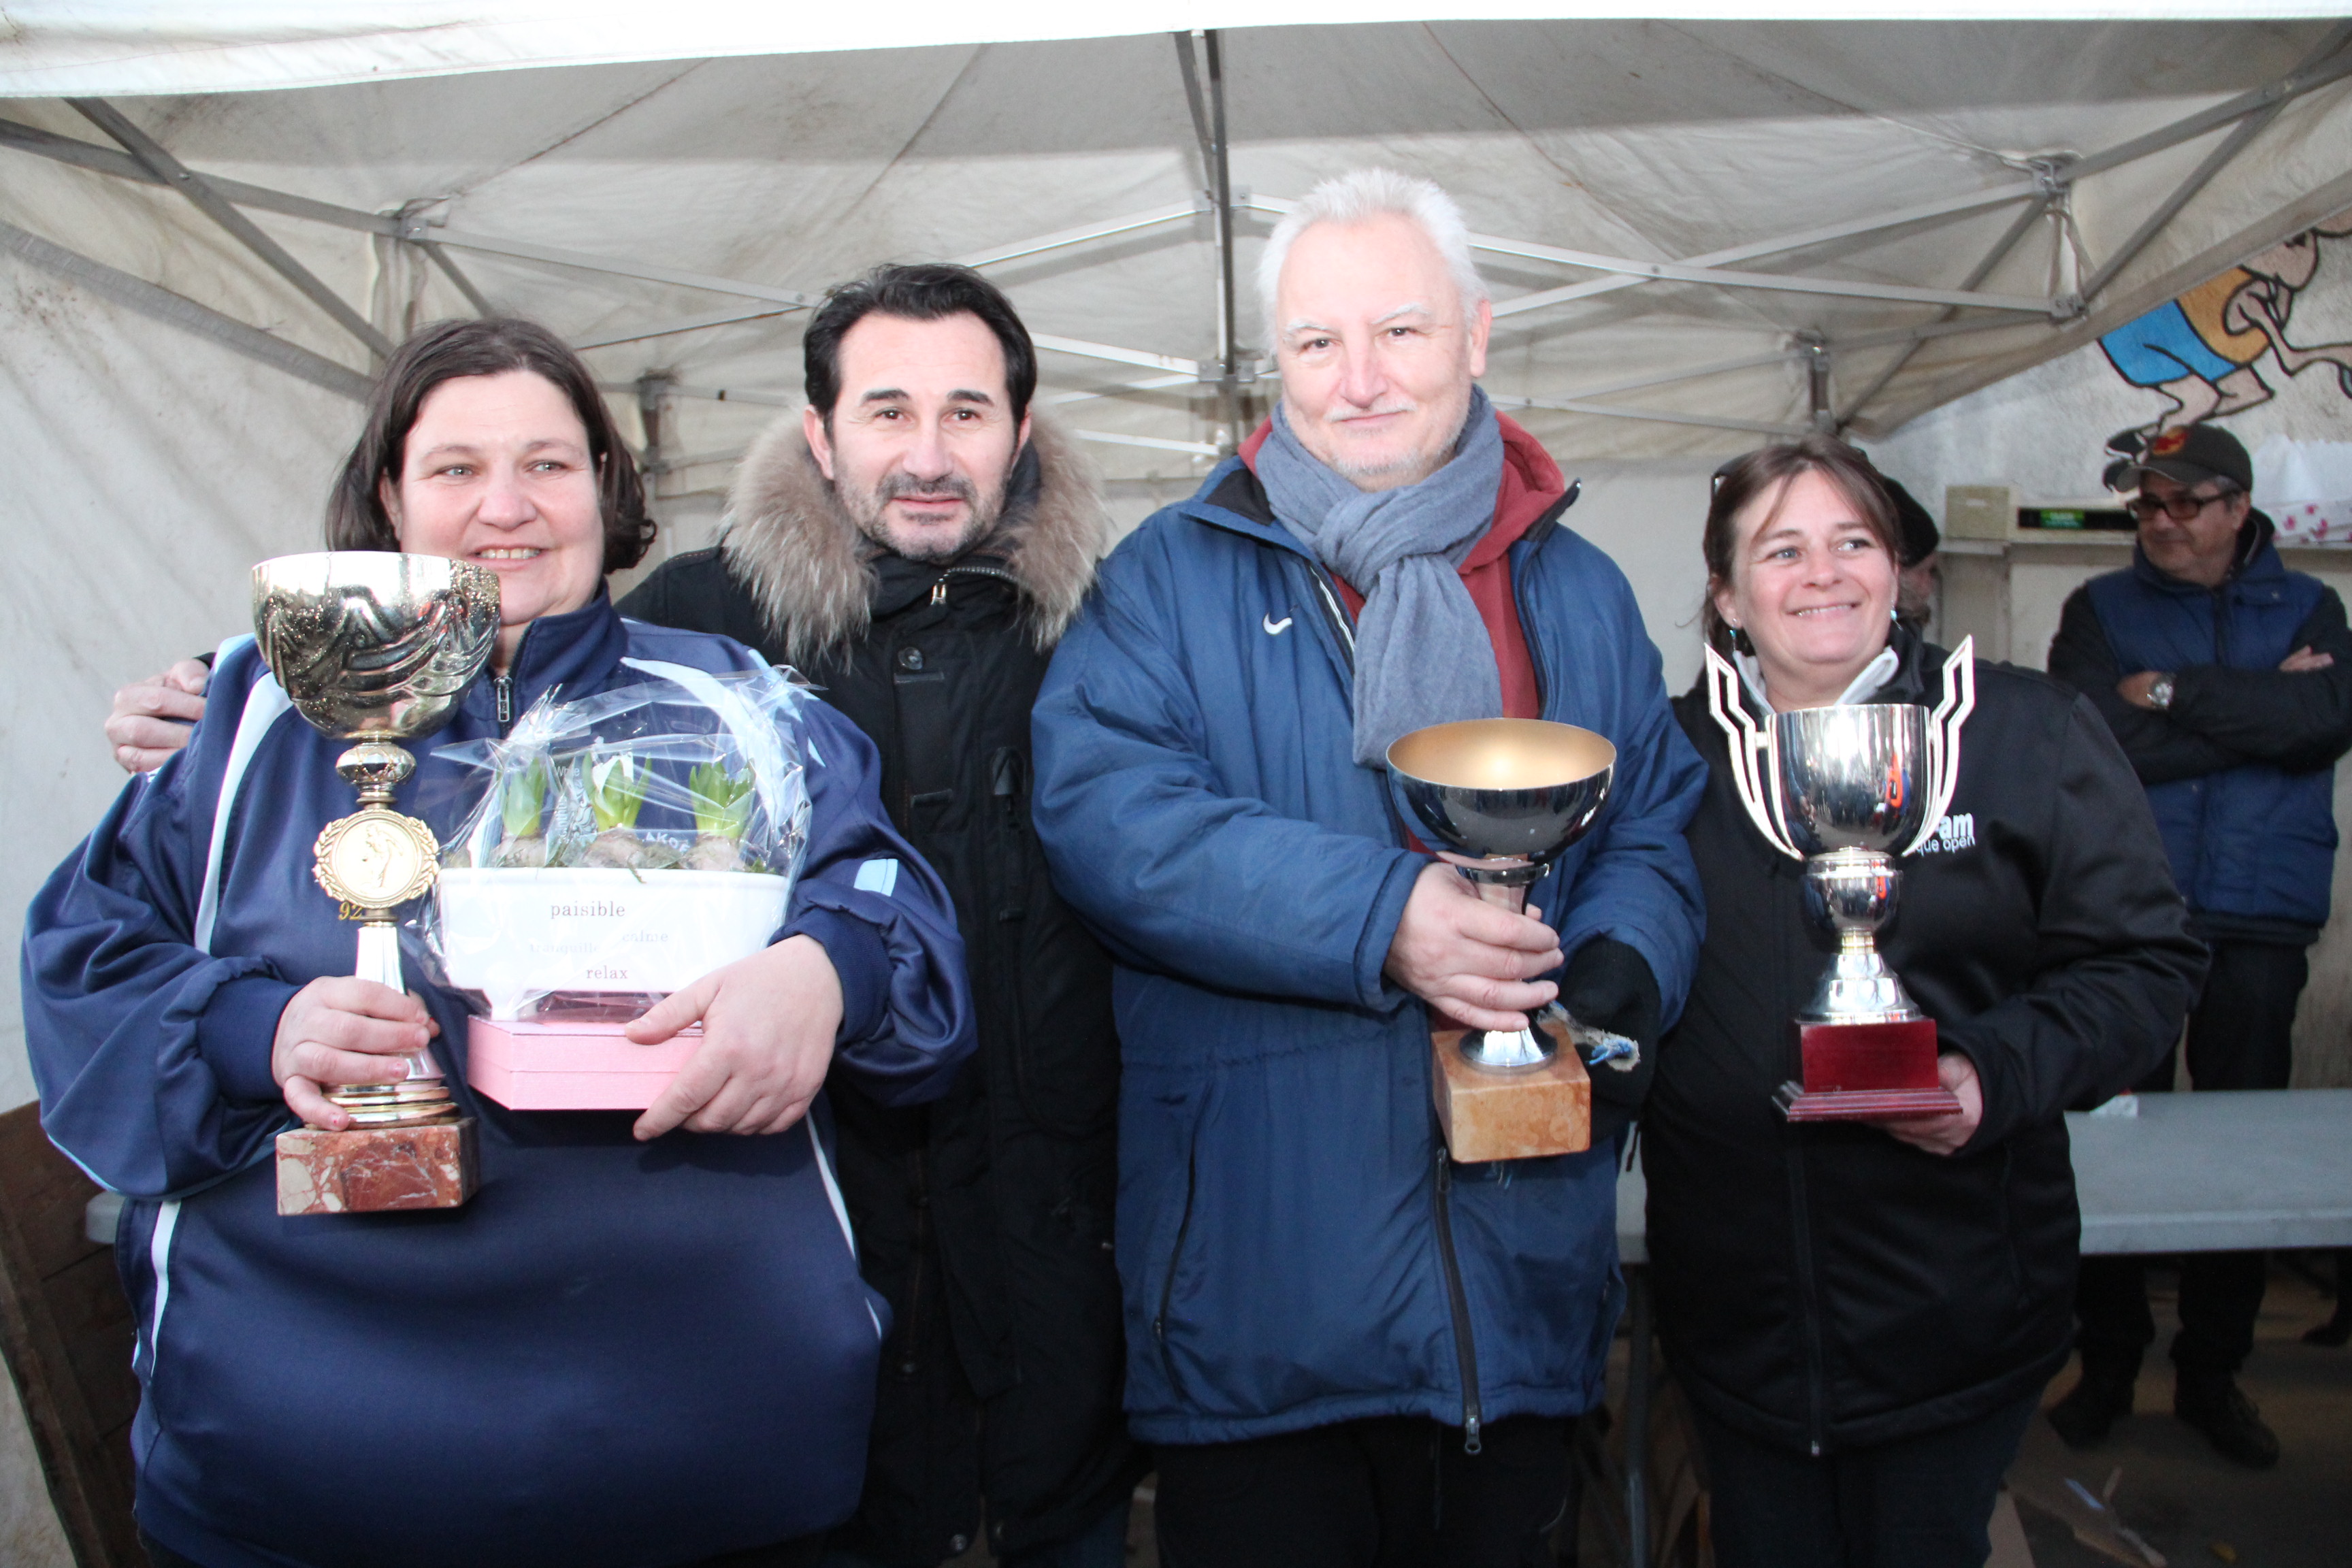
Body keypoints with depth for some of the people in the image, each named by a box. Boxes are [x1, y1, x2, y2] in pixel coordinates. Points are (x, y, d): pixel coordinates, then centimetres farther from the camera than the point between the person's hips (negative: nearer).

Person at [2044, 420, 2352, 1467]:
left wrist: (2176, 693, -11)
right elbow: (2095, 740, -11)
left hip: (2260, 924, 2)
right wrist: (2259, 711, -7)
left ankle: (2213, 1373, 22)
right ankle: (2108, 1363, 16)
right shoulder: (2101, 610, 7)